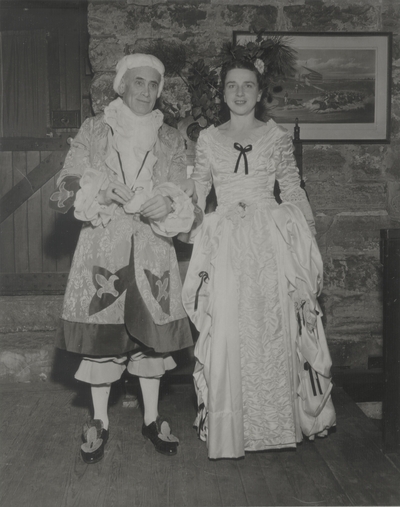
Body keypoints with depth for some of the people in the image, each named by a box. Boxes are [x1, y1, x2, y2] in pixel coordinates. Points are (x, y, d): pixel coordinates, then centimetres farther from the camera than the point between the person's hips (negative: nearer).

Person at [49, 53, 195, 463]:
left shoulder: (170, 140, 11)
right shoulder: (92, 130, 8)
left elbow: (181, 197, 4)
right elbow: (69, 182, 2)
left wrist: (166, 203, -19)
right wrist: (99, 188, -16)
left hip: (153, 248, 1)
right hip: (102, 244, -1)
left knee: (151, 329, 5)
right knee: (100, 328, 0)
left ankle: (152, 418, 21)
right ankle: (99, 422, 17)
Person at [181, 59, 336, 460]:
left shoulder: (277, 137, 7)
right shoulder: (208, 139, 10)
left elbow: (293, 191, 8)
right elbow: (196, 193, 12)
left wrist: (310, 239, 3)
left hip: (272, 242, 0)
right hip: (226, 243, 1)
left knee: (273, 328, 2)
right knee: (226, 331, -1)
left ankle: (278, 418, 19)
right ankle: (227, 423, 14)